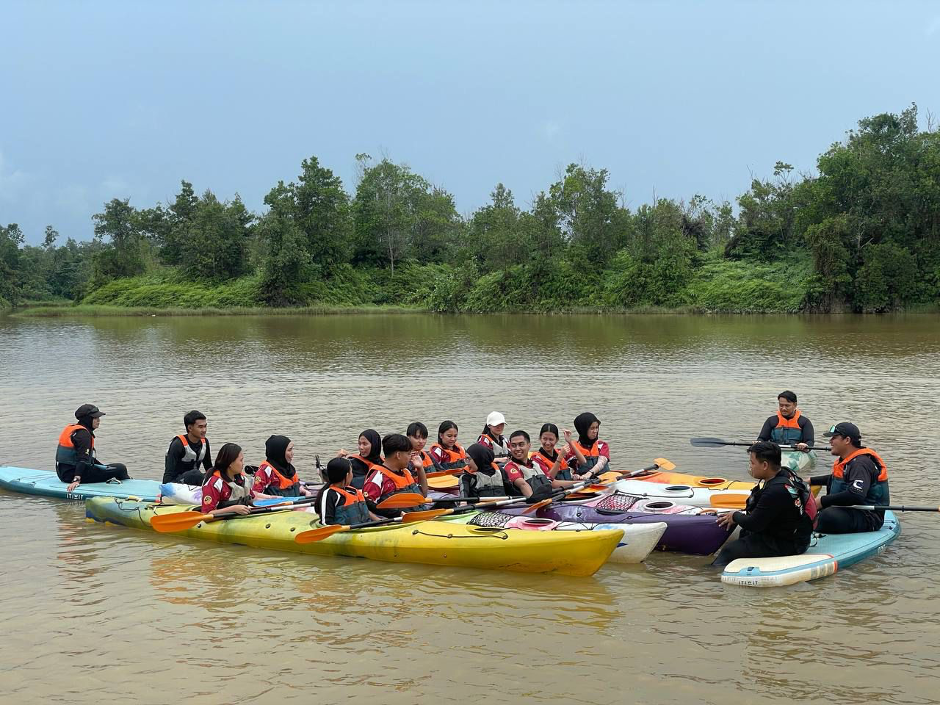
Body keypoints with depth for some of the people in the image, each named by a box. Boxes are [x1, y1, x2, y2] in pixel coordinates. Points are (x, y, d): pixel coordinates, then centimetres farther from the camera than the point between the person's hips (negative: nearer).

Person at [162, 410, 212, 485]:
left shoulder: (204, 442, 3)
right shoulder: (178, 444, -17)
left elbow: (209, 468, 16)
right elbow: (168, 474, -21)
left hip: (192, 480, 6)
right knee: (195, 474, -35)